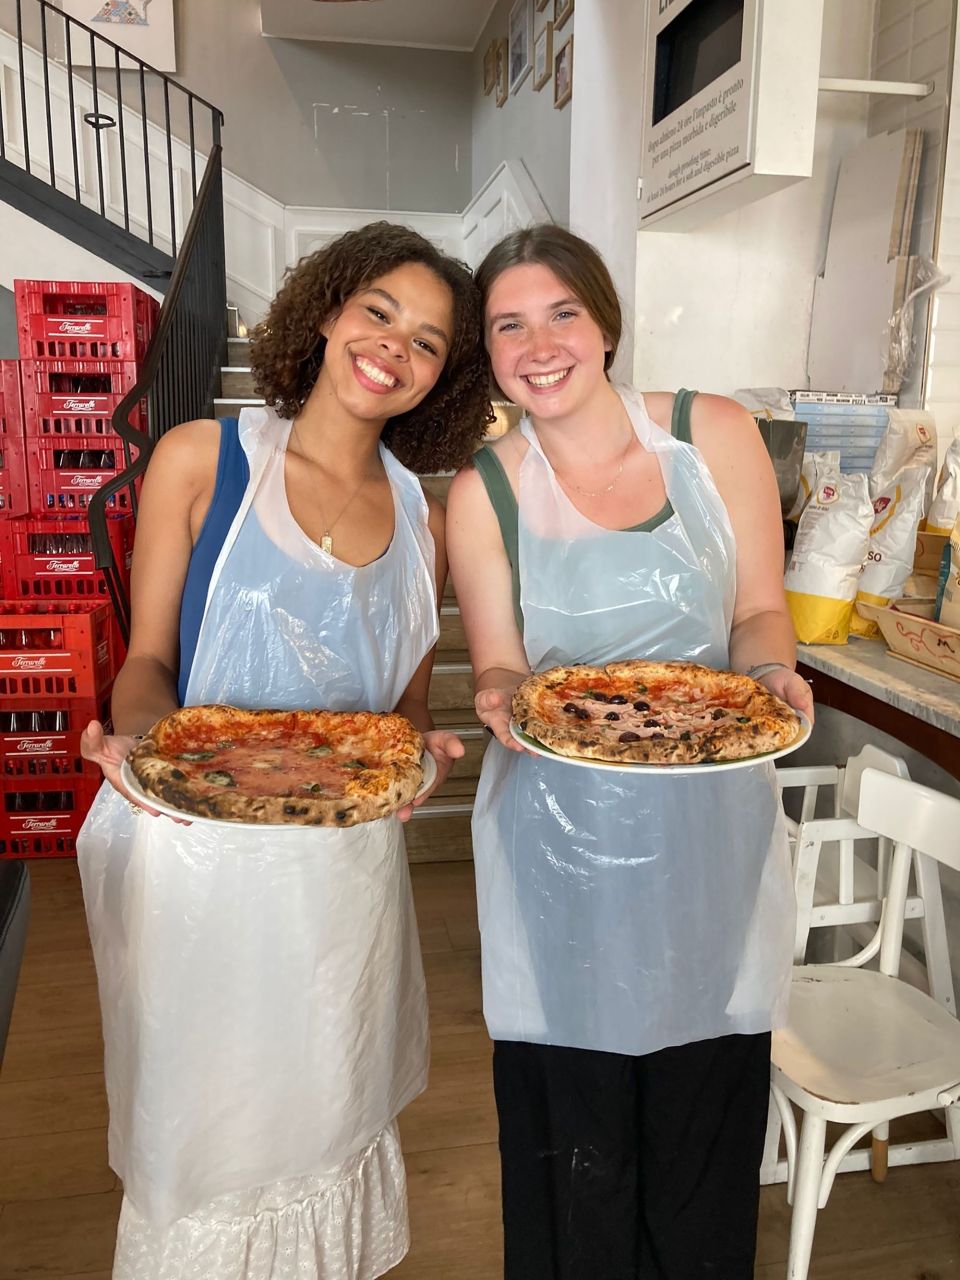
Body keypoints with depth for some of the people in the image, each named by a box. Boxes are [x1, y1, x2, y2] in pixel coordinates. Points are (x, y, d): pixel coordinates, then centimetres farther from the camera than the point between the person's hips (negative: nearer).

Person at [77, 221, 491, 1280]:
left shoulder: (422, 520, 6)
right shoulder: (200, 460, -3)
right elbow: (147, 659, -1)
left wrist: (419, 754, -10)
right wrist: (139, 736, -21)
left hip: (348, 863, 3)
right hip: (197, 851, -2)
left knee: (328, 1119, 19)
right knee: (200, 1128, 13)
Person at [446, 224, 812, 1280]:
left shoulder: (715, 434, -1)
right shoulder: (482, 491, -2)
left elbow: (760, 612, 4)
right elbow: (500, 668, 0)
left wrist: (768, 675, -16)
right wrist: (506, 700, -22)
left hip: (710, 833, 1)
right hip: (562, 846, 0)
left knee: (705, 1130, 14)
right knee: (573, 1145, 11)